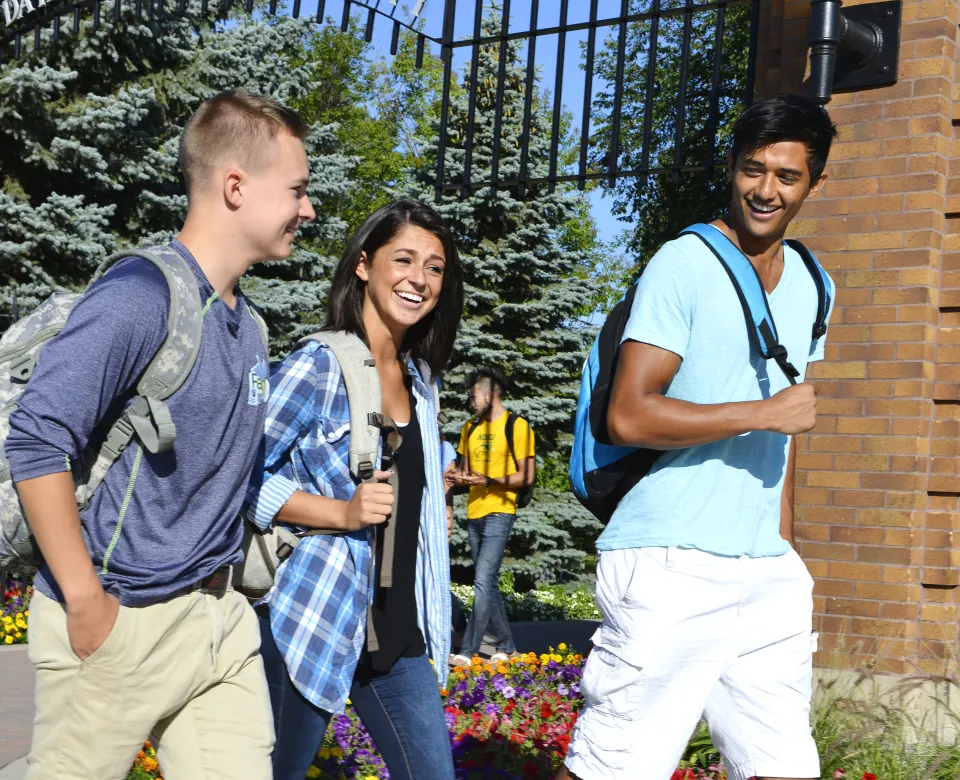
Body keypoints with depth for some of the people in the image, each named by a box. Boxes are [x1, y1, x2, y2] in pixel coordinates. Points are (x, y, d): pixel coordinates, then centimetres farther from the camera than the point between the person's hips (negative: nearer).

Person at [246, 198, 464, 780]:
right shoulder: (320, 366, -11)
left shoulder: (420, 379, 12)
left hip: (397, 629, 7)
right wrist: (344, 512, -22)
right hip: (311, 620, -6)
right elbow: (243, 475, -14)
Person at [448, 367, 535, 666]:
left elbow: (527, 476, -9)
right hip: (474, 514, 8)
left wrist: (489, 480, -20)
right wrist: (459, 477, -1)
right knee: (487, 583, 12)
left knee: (484, 581, -13)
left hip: (499, 513, -8)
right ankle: (505, 645, 22)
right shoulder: (471, 427, 14)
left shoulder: (516, 426, -6)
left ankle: (467, 652, -13)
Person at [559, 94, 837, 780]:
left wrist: (787, 552, 16)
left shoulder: (810, 286, 16)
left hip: (765, 571, 7)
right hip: (671, 567, -7)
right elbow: (629, 417, -15)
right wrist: (766, 412, -14)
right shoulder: (683, 266, -7)